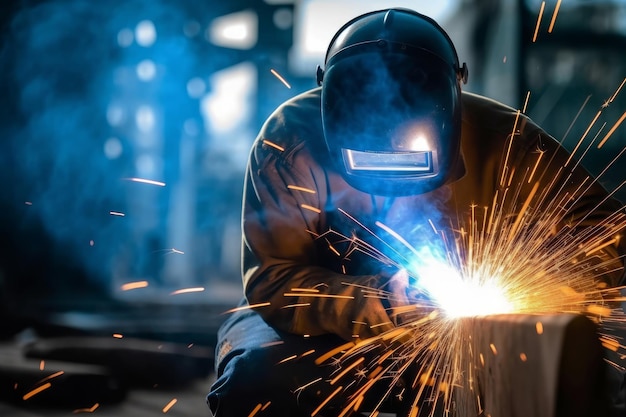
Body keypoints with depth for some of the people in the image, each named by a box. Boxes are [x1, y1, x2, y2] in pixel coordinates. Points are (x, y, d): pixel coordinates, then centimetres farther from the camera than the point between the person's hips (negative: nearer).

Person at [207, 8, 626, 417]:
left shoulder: (500, 139, -17)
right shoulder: (291, 138, -20)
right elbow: (272, 277, -20)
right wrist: (381, 305, -36)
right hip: (322, 327, 0)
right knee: (257, 375, -31)